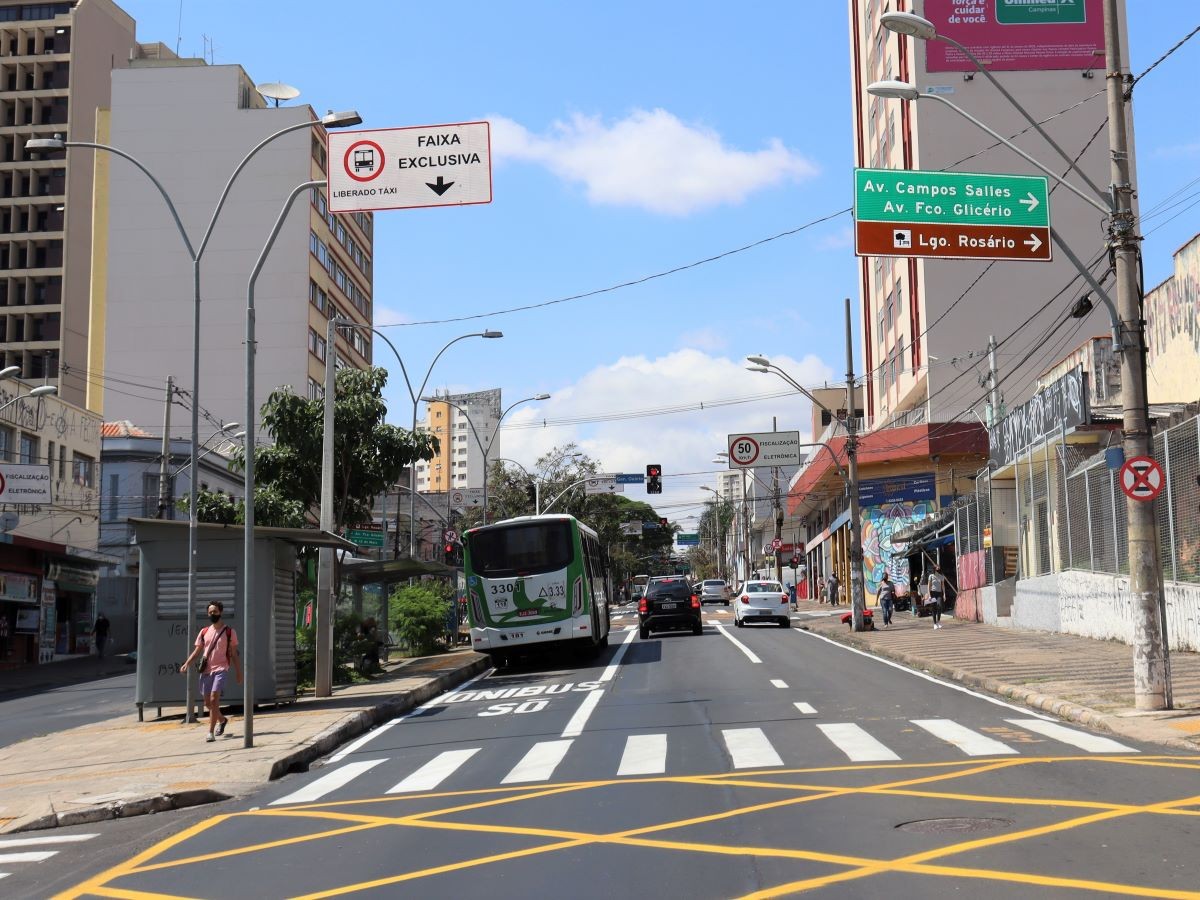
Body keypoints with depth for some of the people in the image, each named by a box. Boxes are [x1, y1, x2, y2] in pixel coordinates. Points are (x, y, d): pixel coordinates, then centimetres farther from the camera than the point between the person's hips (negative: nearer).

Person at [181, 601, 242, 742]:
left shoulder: (229, 632, 1)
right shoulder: (204, 632, 11)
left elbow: (234, 654, 4)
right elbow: (197, 651, 10)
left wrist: (239, 673, 2)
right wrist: (186, 664, -6)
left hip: (220, 669, -5)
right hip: (205, 670, 5)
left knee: (214, 699, -18)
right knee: (207, 702, 10)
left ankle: (211, 732, -14)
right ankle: (222, 720, 38)